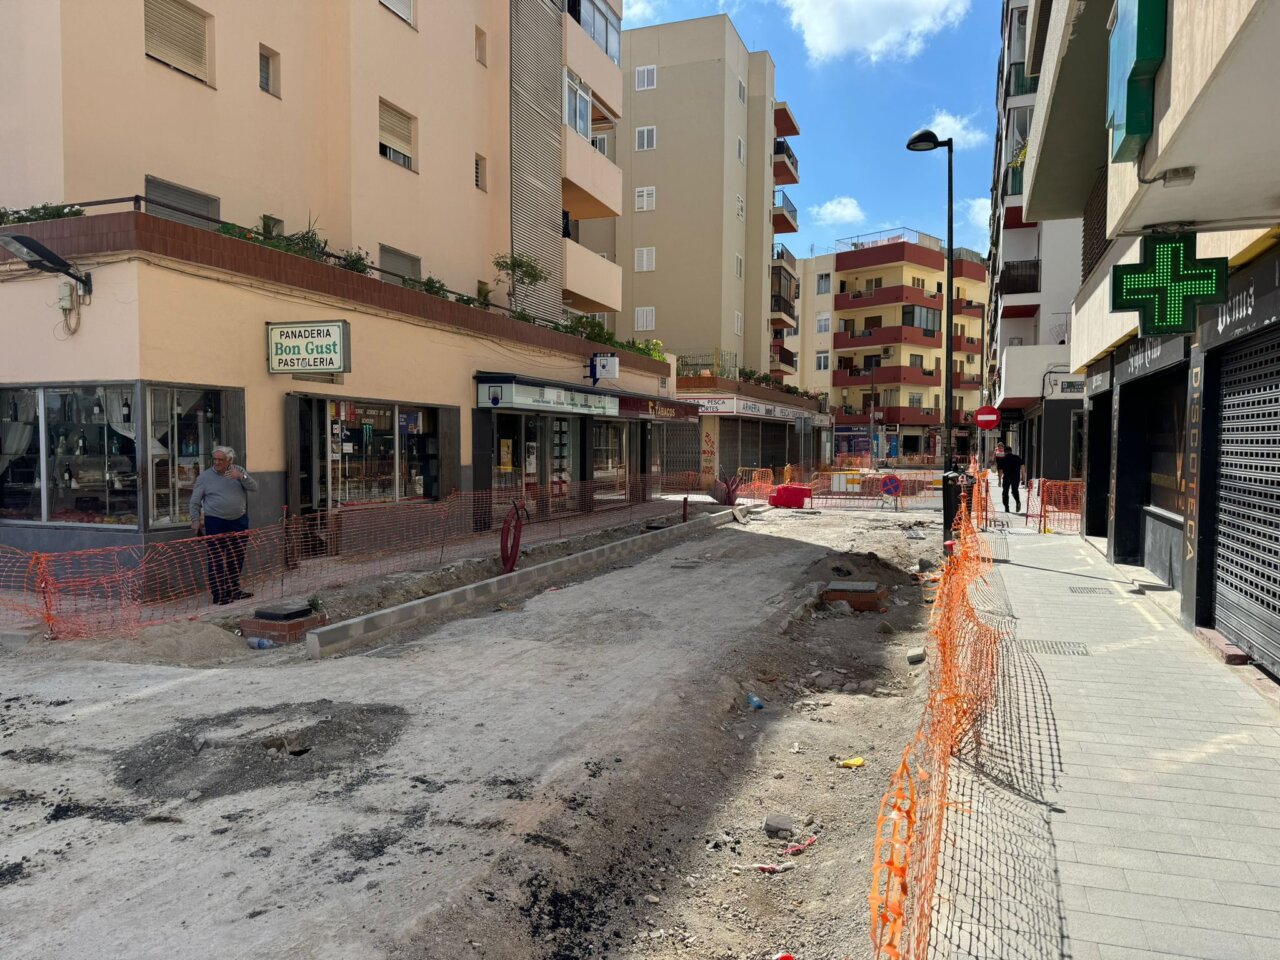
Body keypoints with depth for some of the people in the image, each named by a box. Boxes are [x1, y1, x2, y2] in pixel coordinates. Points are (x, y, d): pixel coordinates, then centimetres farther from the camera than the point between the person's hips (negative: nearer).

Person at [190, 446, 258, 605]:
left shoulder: (238, 471, 7)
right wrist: (195, 520, -5)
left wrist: (241, 477, -18)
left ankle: (233, 589, 25)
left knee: (237, 557, 11)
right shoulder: (204, 477, 1)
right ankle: (218, 594, -1)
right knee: (217, 559, -5)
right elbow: (195, 501, 4)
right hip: (215, 523, -3)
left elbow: (254, 488, -3)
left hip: (239, 521, 3)